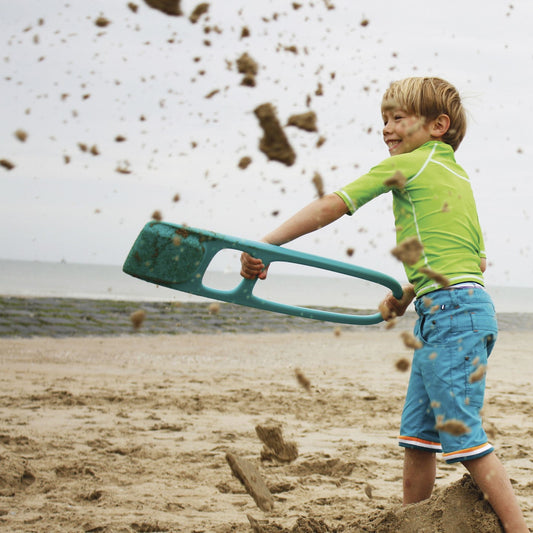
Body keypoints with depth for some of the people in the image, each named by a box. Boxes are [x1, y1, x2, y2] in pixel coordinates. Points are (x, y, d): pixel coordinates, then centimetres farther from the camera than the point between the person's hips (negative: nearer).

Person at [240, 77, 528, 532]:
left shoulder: (407, 165, -4)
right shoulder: (457, 174, 21)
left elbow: (330, 207, -7)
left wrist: (266, 244, -5)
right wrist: (407, 296, 23)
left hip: (451, 311, -9)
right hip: (466, 306, 9)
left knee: (463, 437, -8)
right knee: (417, 432, 13)